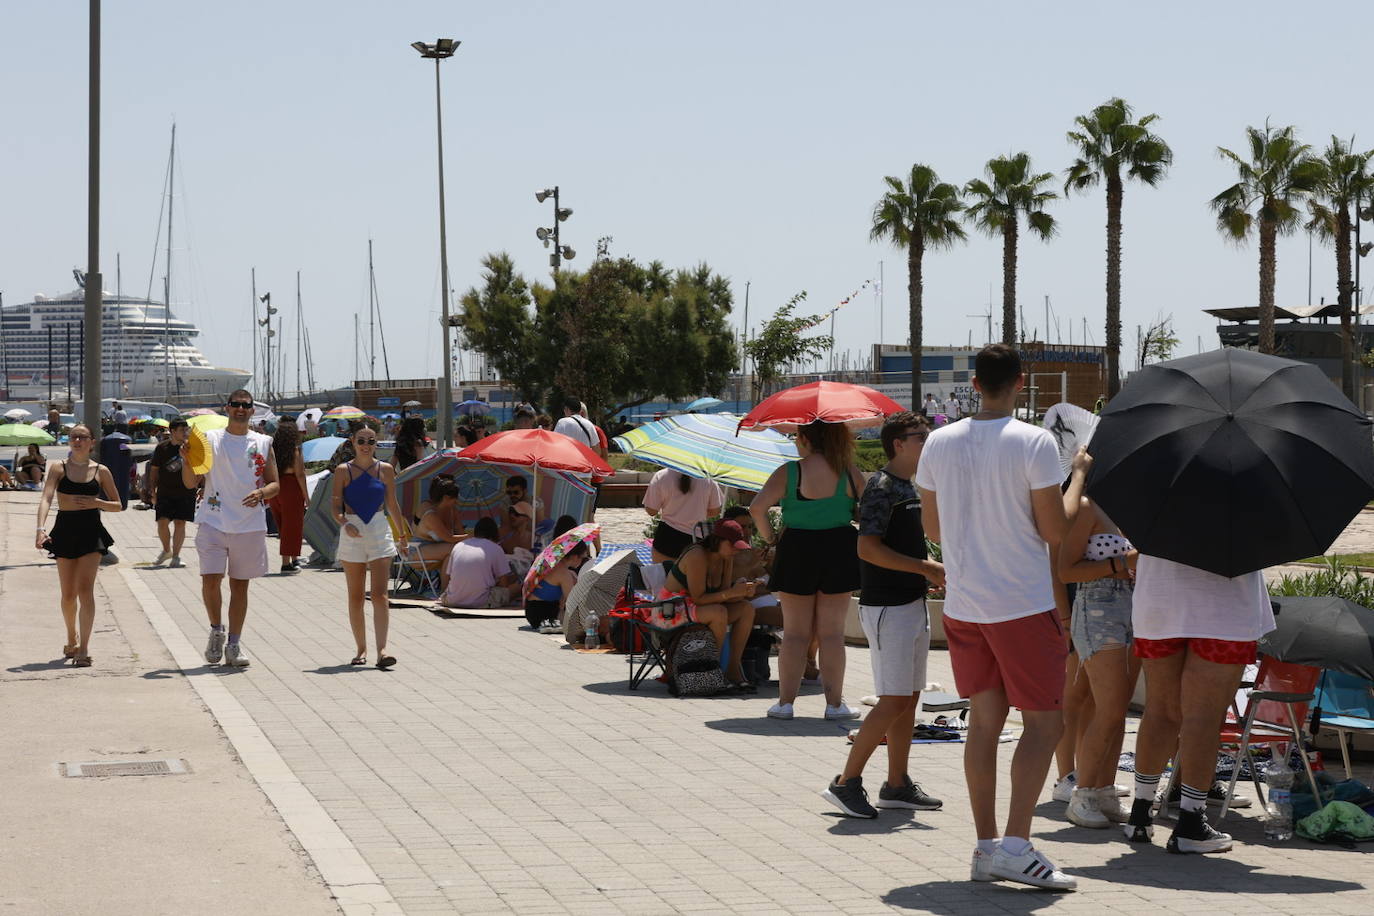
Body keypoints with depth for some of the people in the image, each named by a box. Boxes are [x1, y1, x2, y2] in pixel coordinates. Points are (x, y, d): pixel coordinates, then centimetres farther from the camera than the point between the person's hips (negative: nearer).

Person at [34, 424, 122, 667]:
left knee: (85, 589, -14)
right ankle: (72, 638, 34)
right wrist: (41, 528, -28)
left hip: (91, 532, -1)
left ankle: (84, 647, -19)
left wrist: (97, 503, -10)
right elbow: (46, 498, -12)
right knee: (68, 595, 9)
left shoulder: (101, 471, 3)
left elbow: (118, 505, 11)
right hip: (64, 532, 1)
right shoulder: (58, 468, 2)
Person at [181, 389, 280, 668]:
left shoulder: (263, 443, 9)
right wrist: (187, 460, -17)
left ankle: (234, 645, 11)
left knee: (240, 584, 5)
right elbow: (191, 483, 2)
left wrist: (262, 493, -12)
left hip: (250, 526, 2)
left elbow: (275, 484, 10)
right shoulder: (209, 439, 4)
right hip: (213, 521, -1)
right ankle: (216, 630, 13)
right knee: (210, 580, -11)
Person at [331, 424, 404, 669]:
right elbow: (336, 505, -2)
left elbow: (392, 504, 14)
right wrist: (344, 523, -22)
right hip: (352, 534, 0)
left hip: (379, 531, 0)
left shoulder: (385, 469, 5)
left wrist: (404, 534, 20)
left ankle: (382, 650, -18)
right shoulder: (343, 471, 1)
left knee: (380, 594, -11)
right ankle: (361, 649, 15)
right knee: (355, 596, 6)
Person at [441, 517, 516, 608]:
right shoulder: (495, 548, 0)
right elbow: (504, 582, -2)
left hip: (453, 601, 3)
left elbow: (446, 579, 12)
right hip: (481, 602, -3)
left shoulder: (457, 546, 11)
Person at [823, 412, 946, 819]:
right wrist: (926, 568, -19)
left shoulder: (910, 489, 16)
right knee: (892, 702, -10)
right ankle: (846, 782, -4)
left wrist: (935, 572, 8)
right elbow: (868, 548, -22)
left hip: (912, 604, 10)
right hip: (887, 607, -10)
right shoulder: (882, 487, -13)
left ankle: (897, 785, 17)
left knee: (908, 700, 11)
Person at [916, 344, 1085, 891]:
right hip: (1022, 605, -5)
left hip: (963, 605, 6)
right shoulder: (1034, 443, -12)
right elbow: (1055, 531, -9)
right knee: (1044, 722, 1)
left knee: (984, 719, 11)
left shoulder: (939, 443, 4)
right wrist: (1079, 473, 5)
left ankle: (985, 847, 11)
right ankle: (1015, 845, -10)